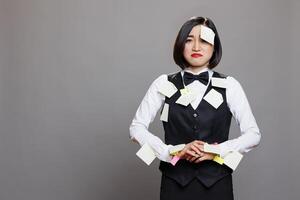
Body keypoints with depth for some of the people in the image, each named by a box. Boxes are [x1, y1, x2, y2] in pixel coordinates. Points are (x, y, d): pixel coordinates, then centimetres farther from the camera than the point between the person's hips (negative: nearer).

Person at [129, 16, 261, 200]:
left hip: (217, 183, 0)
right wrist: (172, 152, -15)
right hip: (175, 183, 0)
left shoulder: (229, 86, -1)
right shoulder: (164, 84, 0)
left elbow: (253, 134, -1)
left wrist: (218, 151, -15)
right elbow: (137, 128, -3)